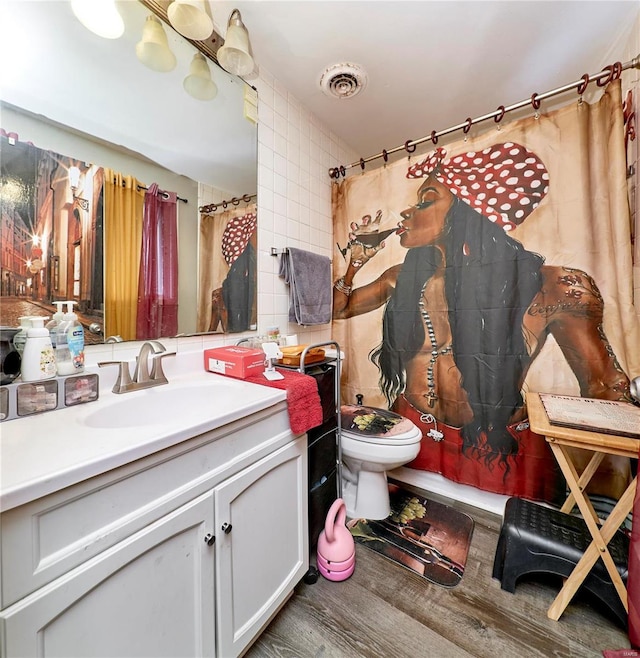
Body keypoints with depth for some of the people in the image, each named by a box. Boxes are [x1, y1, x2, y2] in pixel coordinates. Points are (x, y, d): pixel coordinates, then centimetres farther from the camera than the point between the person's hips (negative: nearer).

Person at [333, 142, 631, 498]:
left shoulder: (551, 289, -16)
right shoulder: (402, 278, -8)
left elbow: (605, 389, -5)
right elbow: (338, 309, 4)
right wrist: (357, 261, -9)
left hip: (501, 454, -2)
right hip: (413, 439, 3)